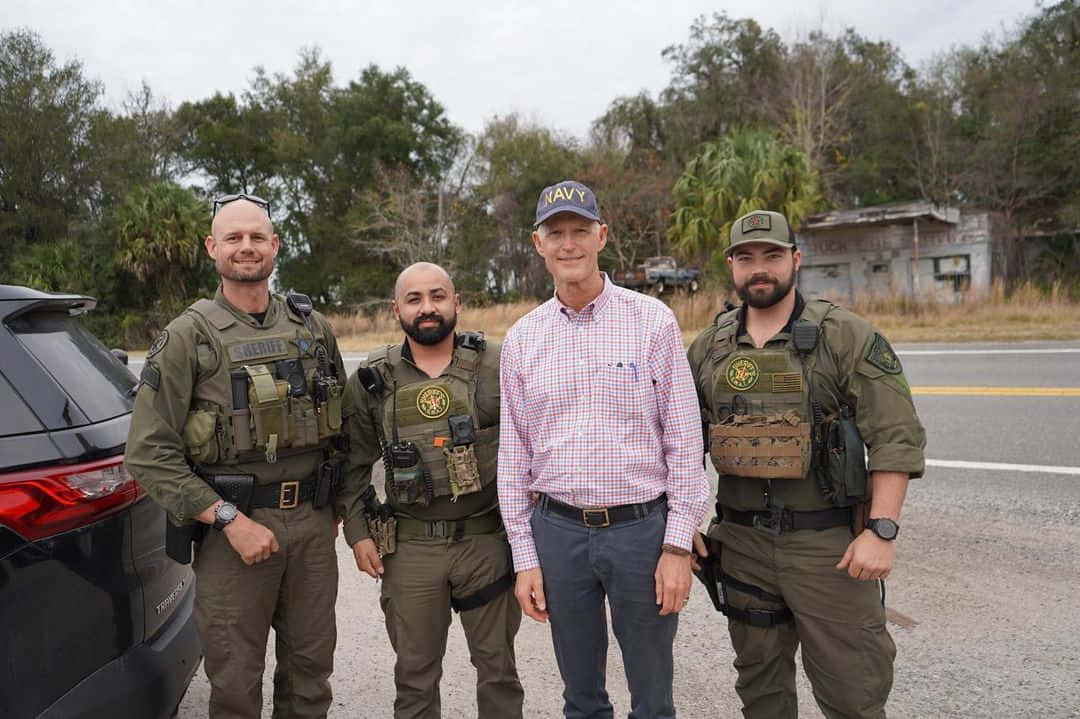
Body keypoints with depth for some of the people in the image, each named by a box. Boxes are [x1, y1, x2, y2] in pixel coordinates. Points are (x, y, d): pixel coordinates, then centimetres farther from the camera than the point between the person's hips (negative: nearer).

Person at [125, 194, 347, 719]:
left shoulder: (313, 327, 7)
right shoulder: (187, 336, -6)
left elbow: (340, 422, 16)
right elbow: (149, 454, -10)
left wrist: (334, 504, 11)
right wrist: (229, 520, -16)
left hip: (313, 521, 4)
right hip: (232, 524, -3)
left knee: (311, 672, 16)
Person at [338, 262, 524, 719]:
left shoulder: (496, 366, -3)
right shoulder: (372, 381, 1)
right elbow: (355, 464, 8)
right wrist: (357, 532, 1)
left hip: (488, 540, -1)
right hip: (410, 548, 1)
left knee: (497, 664, 13)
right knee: (415, 672, 15)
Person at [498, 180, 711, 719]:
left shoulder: (652, 320, -4)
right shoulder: (521, 339, 4)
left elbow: (684, 440, -4)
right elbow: (513, 454, 7)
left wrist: (678, 545, -8)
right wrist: (524, 557, 5)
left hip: (642, 527, -2)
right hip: (558, 532, 3)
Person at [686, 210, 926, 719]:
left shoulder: (847, 337, -7)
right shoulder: (707, 349, 5)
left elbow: (896, 438, -10)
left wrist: (882, 530, -16)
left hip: (830, 544, -3)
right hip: (742, 543, 4)